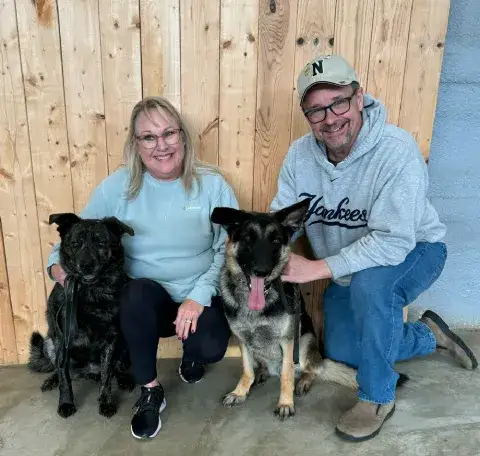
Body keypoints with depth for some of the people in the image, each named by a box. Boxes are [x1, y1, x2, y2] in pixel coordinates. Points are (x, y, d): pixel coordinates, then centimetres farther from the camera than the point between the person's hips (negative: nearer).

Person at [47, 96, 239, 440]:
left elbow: (230, 249, -7)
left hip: (199, 297, 0)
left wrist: (200, 295, -18)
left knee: (211, 347, -27)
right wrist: (58, 263, -15)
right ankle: (150, 391, -8)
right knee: (139, 291, -34)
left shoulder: (211, 184, -7)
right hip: (143, 300, 1)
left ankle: (192, 354, 17)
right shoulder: (117, 187, -4)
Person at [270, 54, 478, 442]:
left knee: (370, 283, -40)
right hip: (349, 268, 6)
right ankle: (430, 335, 35)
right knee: (342, 352, 13)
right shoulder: (300, 154, -15)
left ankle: (378, 397, -14)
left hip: (412, 251, -6)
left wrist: (318, 268, -39)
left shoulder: (398, 151, -33)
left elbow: (393, 242, -38)